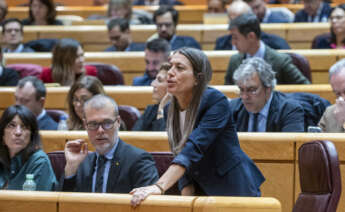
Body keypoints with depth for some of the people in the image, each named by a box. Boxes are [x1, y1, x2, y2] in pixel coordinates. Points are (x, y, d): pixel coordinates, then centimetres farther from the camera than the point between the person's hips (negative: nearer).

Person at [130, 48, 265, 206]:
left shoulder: (216, 101, -19)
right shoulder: (171, 110, 1)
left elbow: (195, 147, -30)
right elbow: (181, 157, 4)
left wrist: (159, 187, -40)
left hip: (235, 189, -6)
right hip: (202, 192, 6)